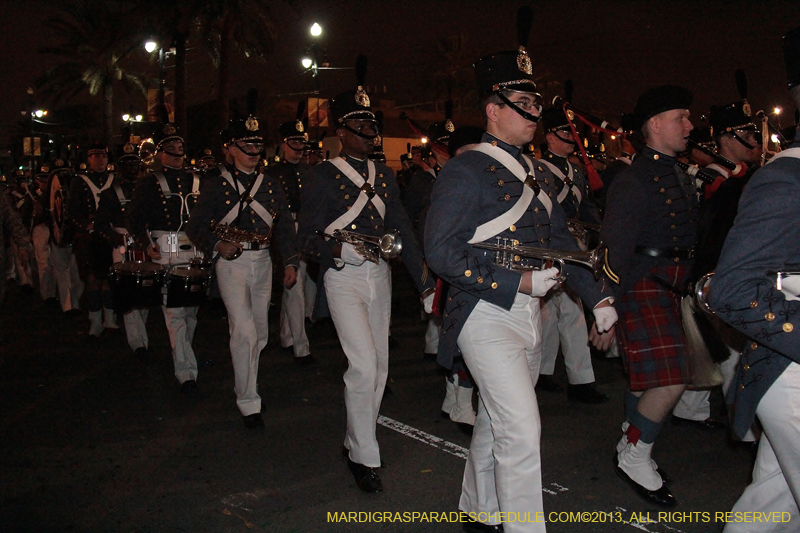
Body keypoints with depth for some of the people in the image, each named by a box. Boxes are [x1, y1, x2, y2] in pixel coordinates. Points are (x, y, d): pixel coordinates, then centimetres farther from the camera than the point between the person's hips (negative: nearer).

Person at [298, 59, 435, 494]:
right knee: (363, 364, -15)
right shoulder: (325, 176, -5)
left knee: (380, 365, 10)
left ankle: (355, 440, 29)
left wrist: (426, 283, 1)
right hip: (344, 278, -6)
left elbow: (402, 230, 8)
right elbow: (307, 238, -9)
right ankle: (364, 456, 0)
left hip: (379, 275, 6)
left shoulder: (384, 176, 12)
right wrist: (339, 248, -30)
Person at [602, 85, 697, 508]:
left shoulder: (680, 177, 15)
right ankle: (635, 458, 6)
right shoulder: (634, 181, -14)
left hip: (670, 288, 9)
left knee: (647, 376, 16)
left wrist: (689, 288, 18)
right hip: (643, 287, -9)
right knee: (670, 379, -12)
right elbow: (615, 250, -17)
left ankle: (631, 444, 32)